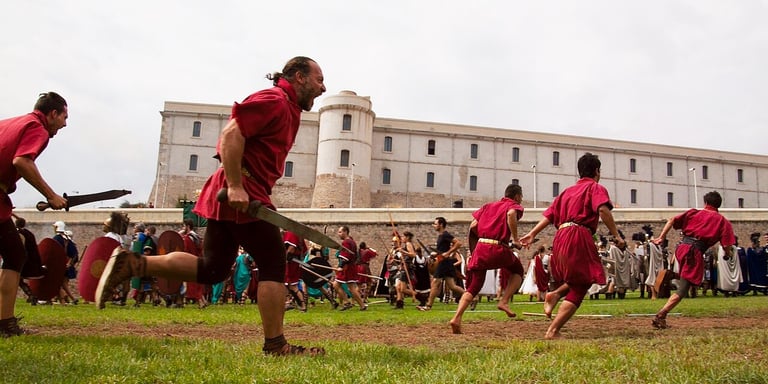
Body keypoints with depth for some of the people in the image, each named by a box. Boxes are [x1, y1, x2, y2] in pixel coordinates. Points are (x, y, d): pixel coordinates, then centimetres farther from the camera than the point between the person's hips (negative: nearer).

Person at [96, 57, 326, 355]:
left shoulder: (288, 108, 23)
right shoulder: (274, 100, -9)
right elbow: (231, 134, -21)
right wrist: (235, 186, -25)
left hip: (228, 197, 10)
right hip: (243, 196, -10)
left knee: (211, 270, 11)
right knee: (274, 265, -4)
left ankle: (132, 264, 9)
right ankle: (275, 345, 3)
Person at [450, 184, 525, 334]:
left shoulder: (488, 206, 24)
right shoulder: (515, 206, 9)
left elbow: (473, 226, 12)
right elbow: (511, 214, -17)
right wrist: (515, 239, -12)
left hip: (480, 248, 4)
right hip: (498, 249, -4)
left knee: (472, 288, 10)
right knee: (517, 270, 25)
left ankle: (457, 318, -8)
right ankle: (504, 301, 8)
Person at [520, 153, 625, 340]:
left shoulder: (568, 190, 25)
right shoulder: (596, 188, 7)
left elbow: (549, 214, 16)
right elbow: (603, 210, -14)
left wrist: (532, 234, 11)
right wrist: (617, 236, -14)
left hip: (560, 238, 7)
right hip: (579, 236, -7)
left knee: (570, 283, 24)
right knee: (578, 289, -3)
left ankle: (555, 293, -7)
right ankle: (553, 331, -12)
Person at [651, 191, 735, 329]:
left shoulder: (693, 212, 16)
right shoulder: (723, 221, 10)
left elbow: (672, 220, 4)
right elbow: (727, 246, 1)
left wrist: (661, 237, 4)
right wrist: (728, 254, 22)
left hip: (681, 247, 4)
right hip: (695, 253, -4)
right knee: (682, 290, -6)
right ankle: (660, 316, -16)